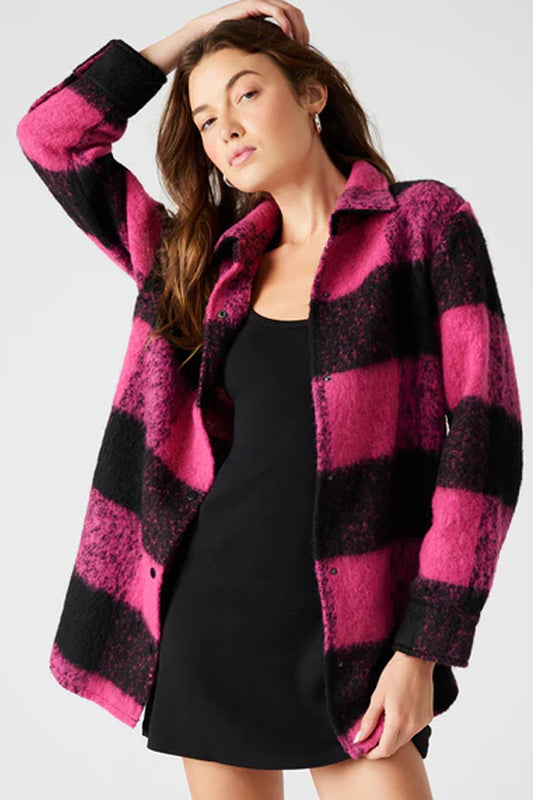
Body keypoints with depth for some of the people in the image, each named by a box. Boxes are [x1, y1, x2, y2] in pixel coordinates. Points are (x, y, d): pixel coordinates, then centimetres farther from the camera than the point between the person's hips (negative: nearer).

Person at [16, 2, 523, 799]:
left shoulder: (424, 224, -1)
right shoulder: (208, 264, 11)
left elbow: (482, 433, -7)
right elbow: (52, 137, 14)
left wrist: (422, 650, -12)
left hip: (348, 629, -4)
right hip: (206, 606, 4)